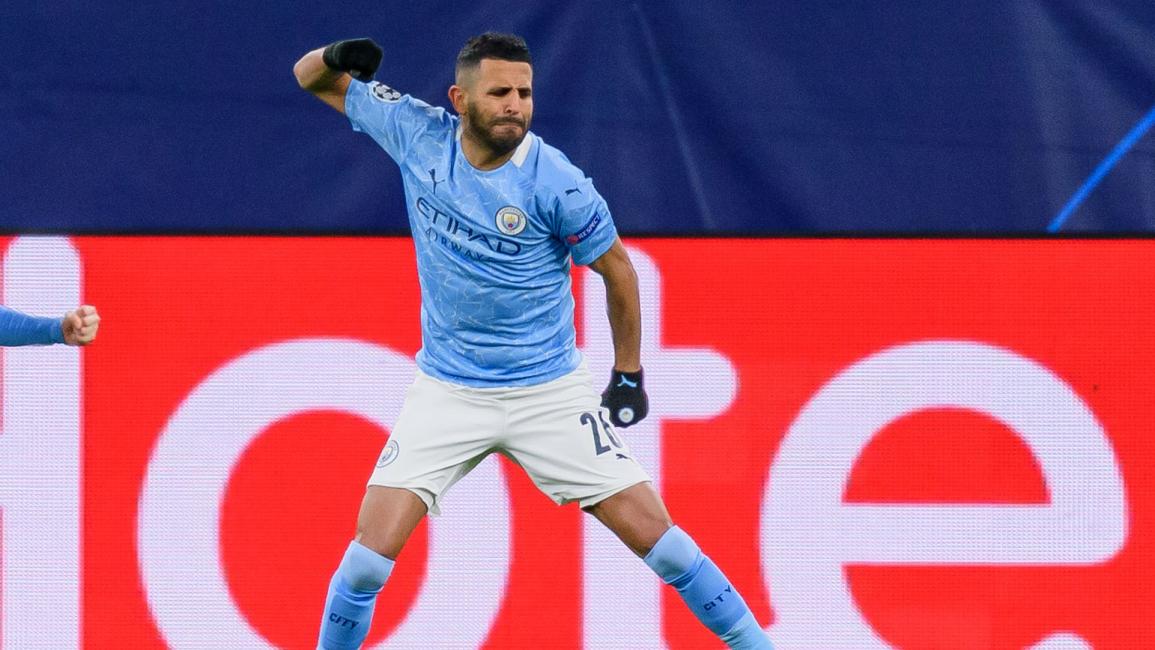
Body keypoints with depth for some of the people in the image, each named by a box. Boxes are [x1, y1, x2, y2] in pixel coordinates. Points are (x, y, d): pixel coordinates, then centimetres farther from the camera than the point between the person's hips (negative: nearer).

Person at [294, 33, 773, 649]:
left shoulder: (556, 184, -18)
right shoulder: (417, 132, -9)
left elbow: (616, 269, -2)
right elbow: (314, 80, 4)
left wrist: (629, 375, 4)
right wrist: (335, 57, -19)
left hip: (550, 392, -2)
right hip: (446, 392, 2)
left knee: (653, 533, -3)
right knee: (369, 556, -10)